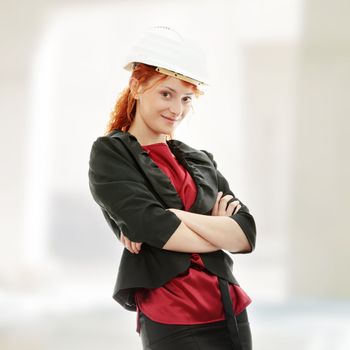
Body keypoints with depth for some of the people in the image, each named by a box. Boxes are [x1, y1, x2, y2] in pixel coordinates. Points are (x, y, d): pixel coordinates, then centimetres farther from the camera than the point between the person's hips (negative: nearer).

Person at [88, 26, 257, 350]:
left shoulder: (200, 160, 13)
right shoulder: (110, 154, 0)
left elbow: (247, 233, 0)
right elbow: (153, 229, -13)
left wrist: (170, 217, -11)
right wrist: (219, 229, -1)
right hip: (172, 322, -5)